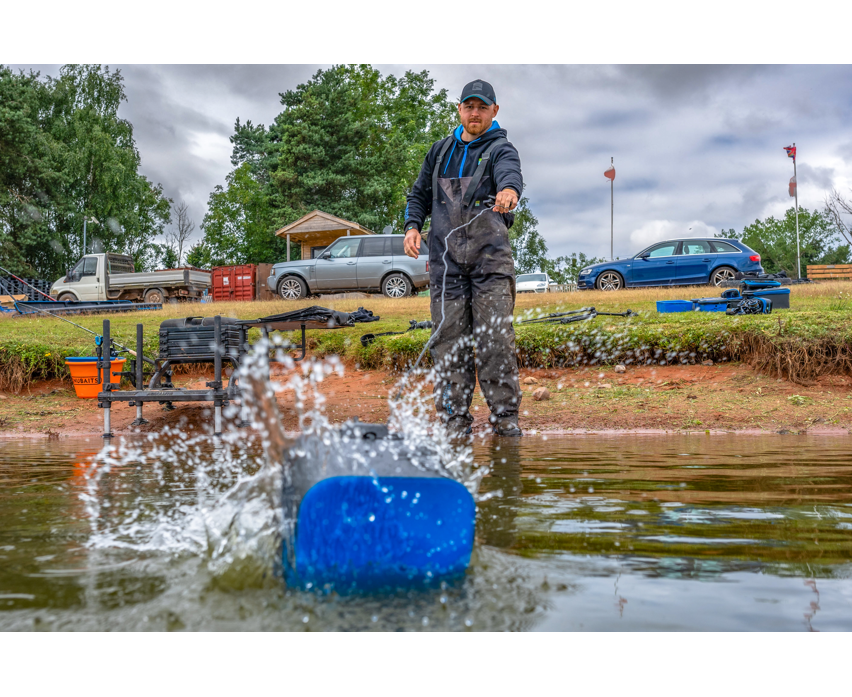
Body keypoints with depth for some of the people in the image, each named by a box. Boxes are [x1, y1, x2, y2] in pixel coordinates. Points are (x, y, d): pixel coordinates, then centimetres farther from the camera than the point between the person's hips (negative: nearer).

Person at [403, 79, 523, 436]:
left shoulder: (500, 148, 4)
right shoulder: (441, 150, 18)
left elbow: (510, 172, -20)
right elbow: (419, 194, 26)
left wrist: (509, 189, -44)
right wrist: (412, 225, 6)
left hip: (491, 258, -3)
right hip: (446, 260, 3)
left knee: (496, 339, -9)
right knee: (449, 340, 0)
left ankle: (505, 416, -1)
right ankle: (455, 419, 6)